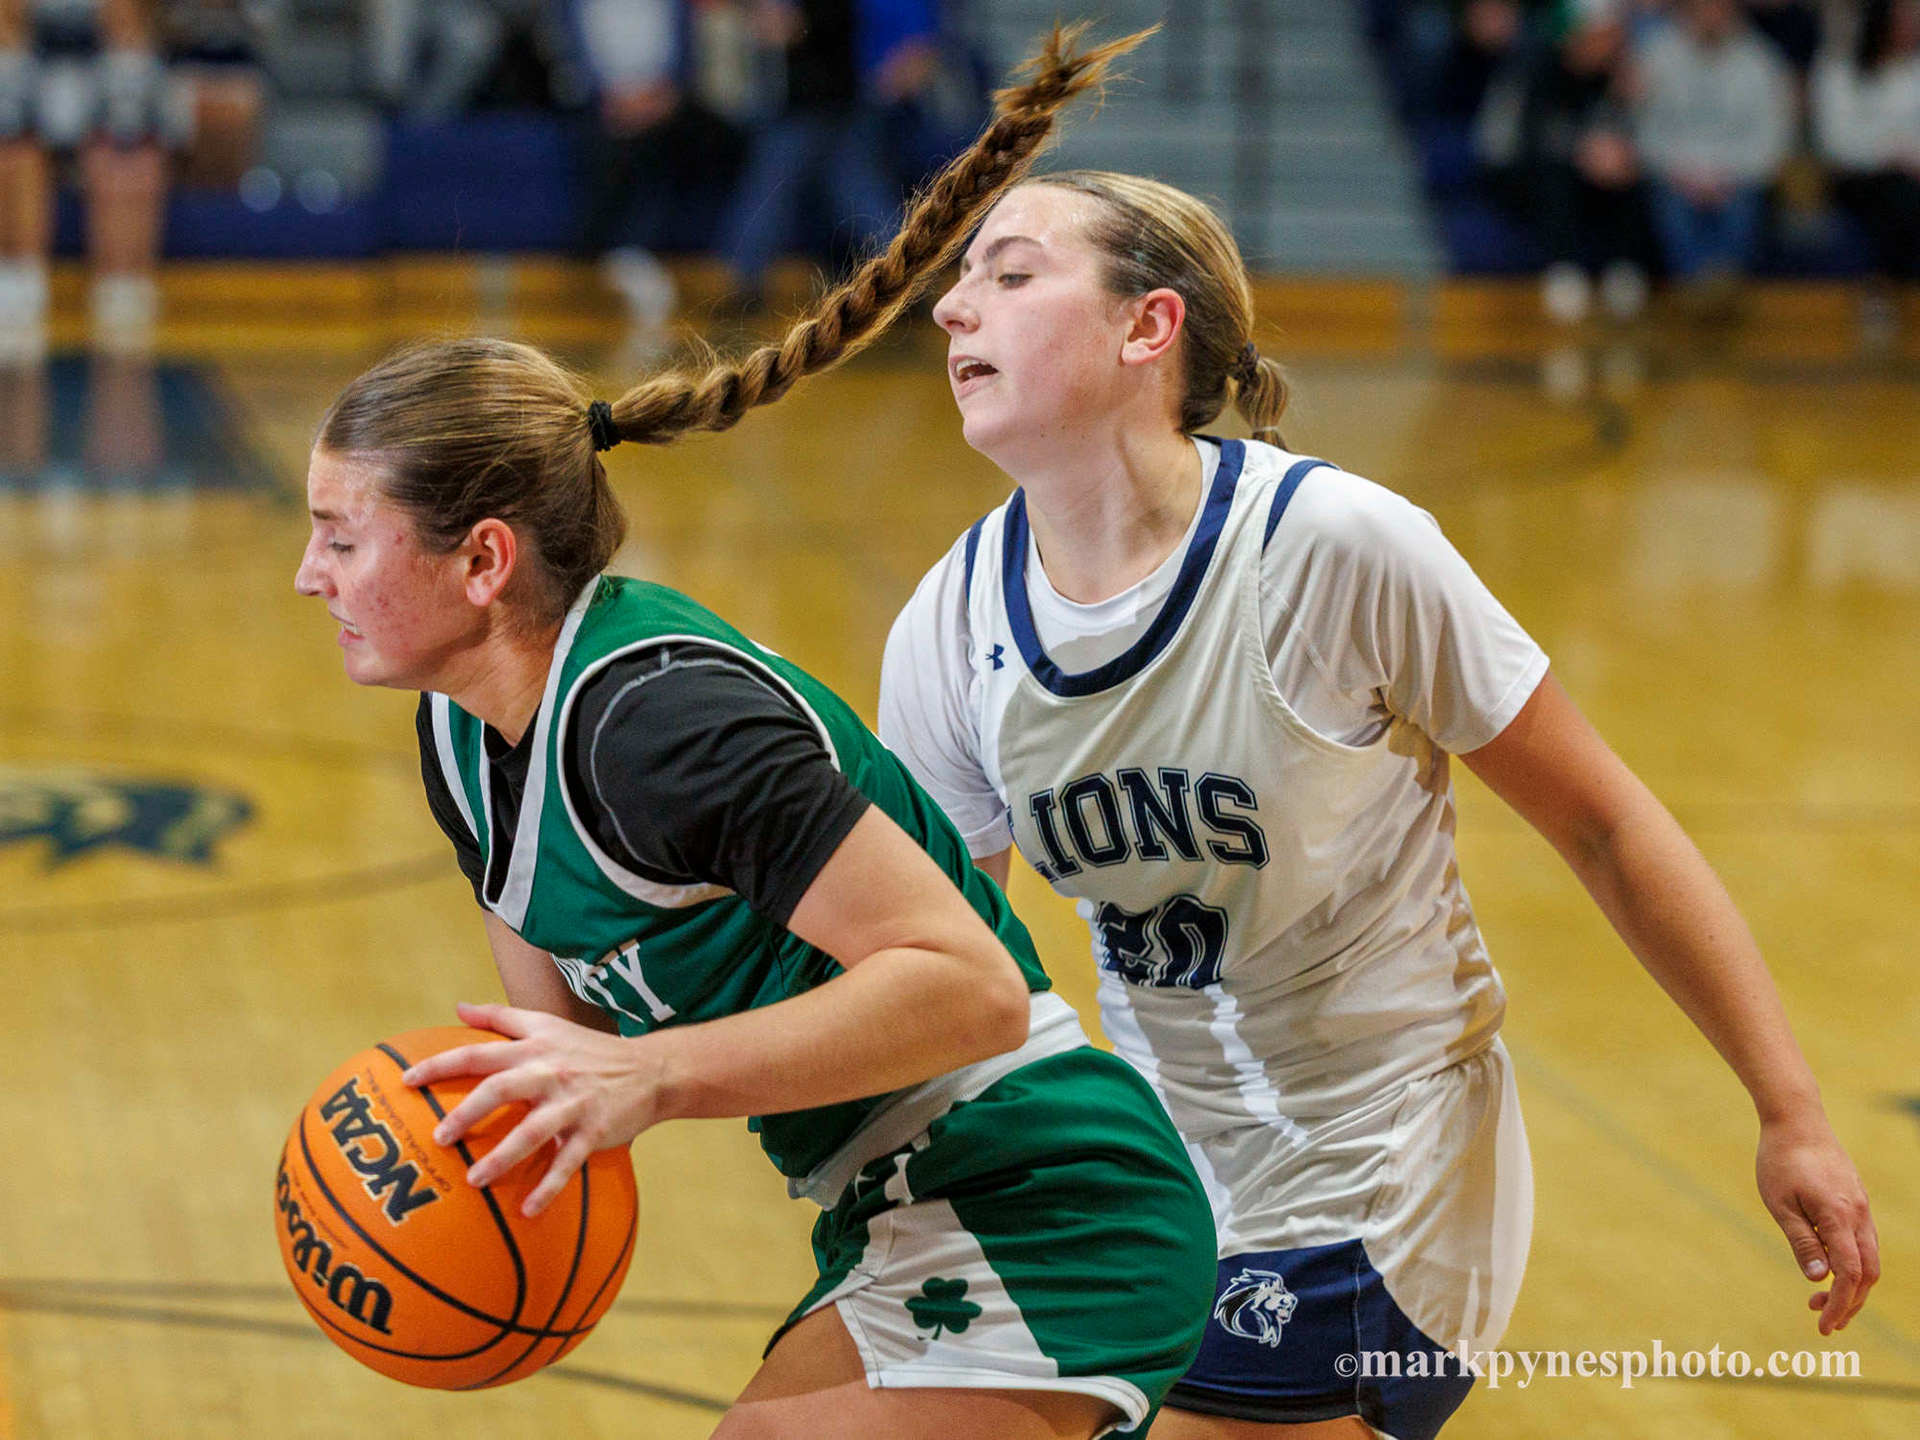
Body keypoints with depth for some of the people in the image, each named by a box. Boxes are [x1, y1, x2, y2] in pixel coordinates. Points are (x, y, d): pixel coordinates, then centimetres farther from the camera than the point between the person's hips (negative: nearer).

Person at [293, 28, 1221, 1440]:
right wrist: (484, 1128, -7)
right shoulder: (464, 740, 6)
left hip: (1044, 1228, -10)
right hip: (903, 1242, 10)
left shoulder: (657, 715, -24)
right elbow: (572, 1027, 14)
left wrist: (656, 1074, -34)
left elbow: (969, 986, -28)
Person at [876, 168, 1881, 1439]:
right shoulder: (950, 631, -7)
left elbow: (1604, 825, -12)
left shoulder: (1332, 544, -21)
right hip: (1151, 1181, 6)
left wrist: (1792, 1117, -9)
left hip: (1369, 1194, -6)